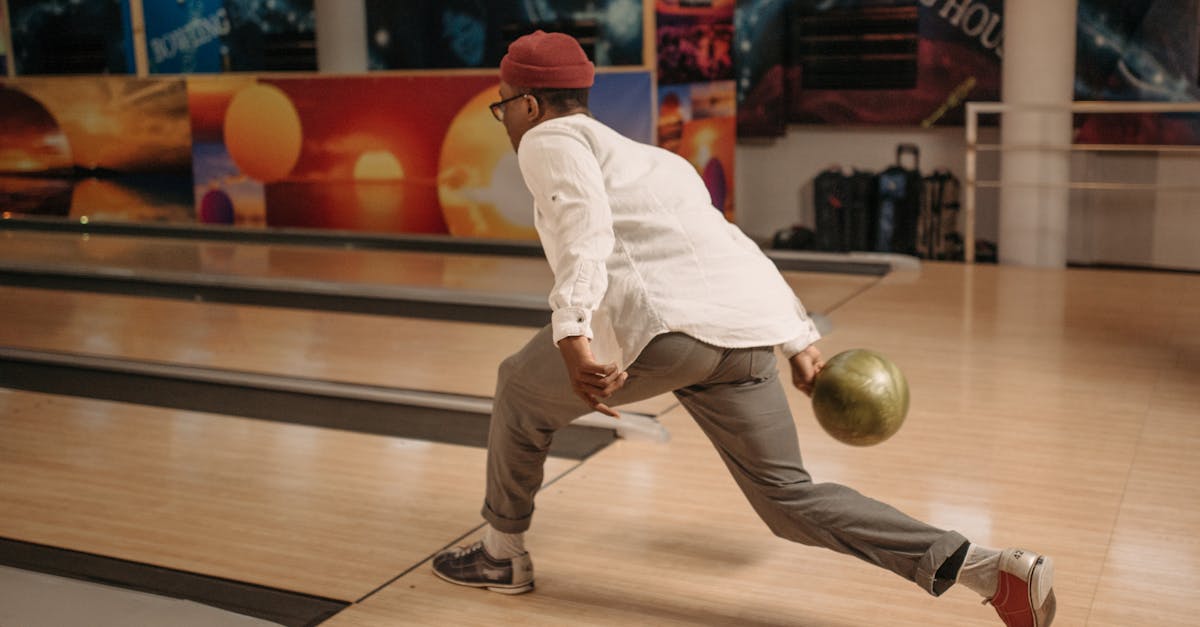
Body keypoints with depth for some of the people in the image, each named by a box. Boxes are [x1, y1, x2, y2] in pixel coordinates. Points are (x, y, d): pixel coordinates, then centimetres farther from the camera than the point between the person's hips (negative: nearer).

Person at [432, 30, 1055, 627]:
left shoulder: (550, 140, 11)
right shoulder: (649, 156, 34)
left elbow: (584, 226, -11)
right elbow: (735, 246, 32)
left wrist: (573, 337, -24)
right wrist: (800, 345, 35)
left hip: (666, 325, -7)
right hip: (746, 336, 7)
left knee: (522, 389, 21)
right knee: (788, 496, 14)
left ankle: (502, 552, 34)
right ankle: (989, 567, 4)